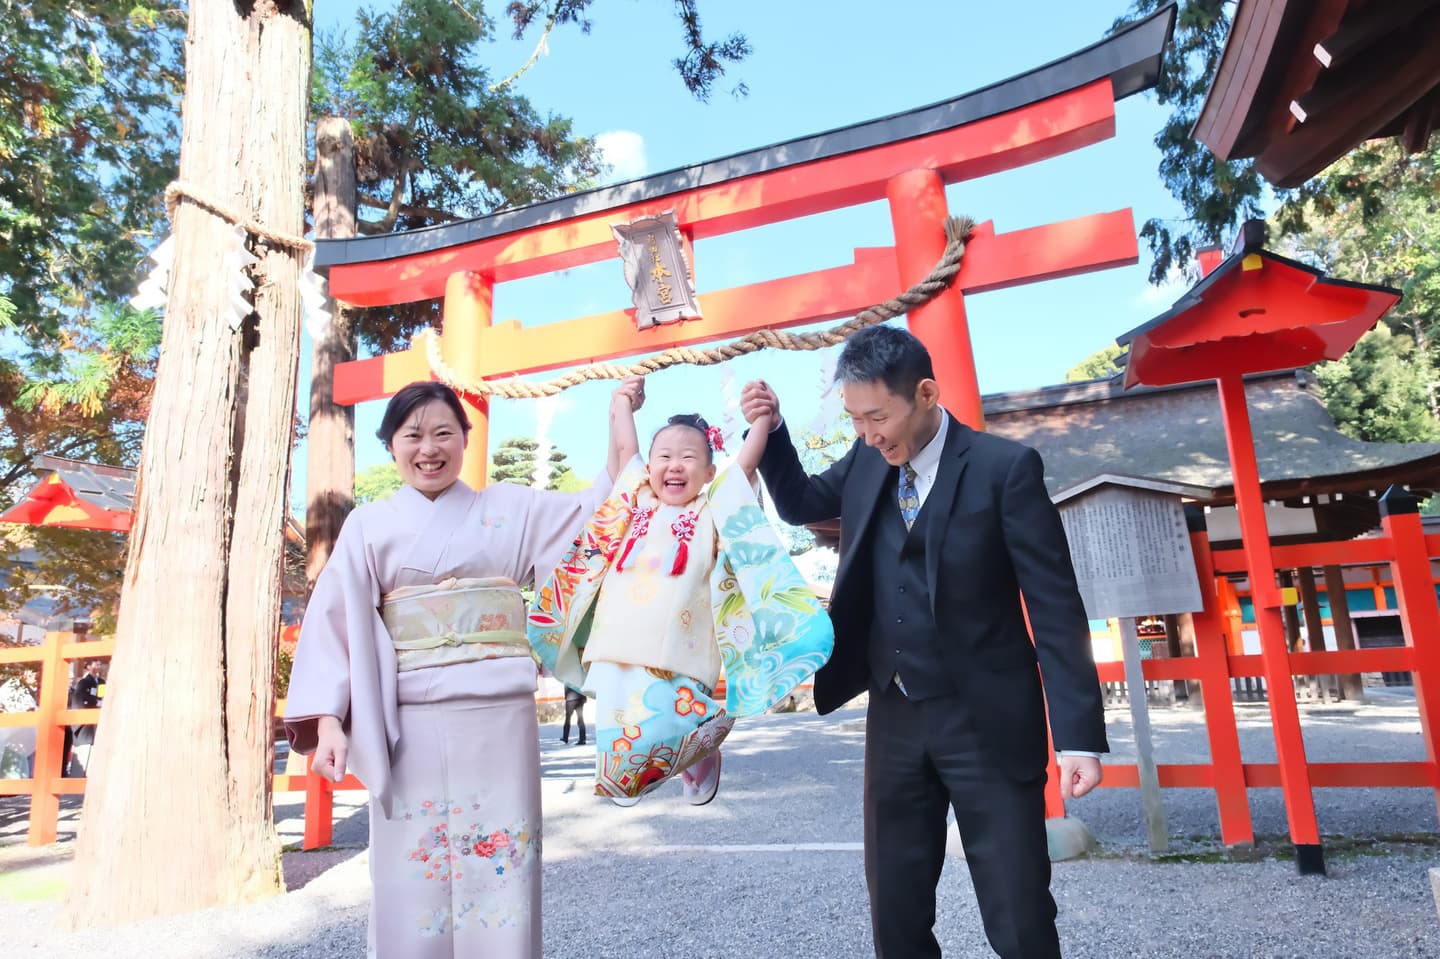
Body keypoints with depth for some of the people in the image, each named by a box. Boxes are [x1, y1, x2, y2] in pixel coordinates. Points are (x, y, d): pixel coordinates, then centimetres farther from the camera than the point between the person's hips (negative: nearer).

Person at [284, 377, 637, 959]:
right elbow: (336, 623, 4)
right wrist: (329, 720, -7)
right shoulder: (369, 525, 8)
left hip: (499, 720, 0)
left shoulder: (510, 508, 8)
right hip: (411, 726, 0)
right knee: (413, 884, 5)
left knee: (500, 875, 3)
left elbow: (599, 513, 7)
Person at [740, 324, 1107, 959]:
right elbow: (800, 505, 20)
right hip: (895, 720, 5)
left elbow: (1056, 607, -13)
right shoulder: (866, 461, 3)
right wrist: (770, 432, 2)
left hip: (987, 722, -5)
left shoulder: (1005, 468, -13)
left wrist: (1078, 735, -17)